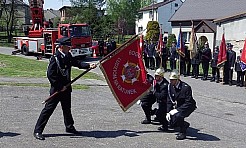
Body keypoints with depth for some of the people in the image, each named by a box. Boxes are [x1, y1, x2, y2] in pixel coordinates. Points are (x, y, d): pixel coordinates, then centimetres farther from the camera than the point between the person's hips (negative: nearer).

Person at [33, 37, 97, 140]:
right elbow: (50, 74, -22)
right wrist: (60, 86, -20)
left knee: (67, 108, 21)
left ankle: (69, 127, 38)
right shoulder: (55, 58, -19)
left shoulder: (68, 56, 5)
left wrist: (88, 65, -3)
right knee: (48, 109, -4)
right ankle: (37, 131, 3)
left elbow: (77, 63, 14)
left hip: (66, 88, 8)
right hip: (57, 89, -8)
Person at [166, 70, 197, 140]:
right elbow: (169, 100, 2)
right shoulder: (170, 86, -6)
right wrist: (168, 112, -9)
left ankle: (182, 133, -9)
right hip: (177, 106, 7)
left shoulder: (186, 87, -25)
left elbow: (188, 103, -27)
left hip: (188, 107, -7)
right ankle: (185, 125, 25)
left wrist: (177, 110, -31)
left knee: (178, 116, -34)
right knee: (171, 122, -7)